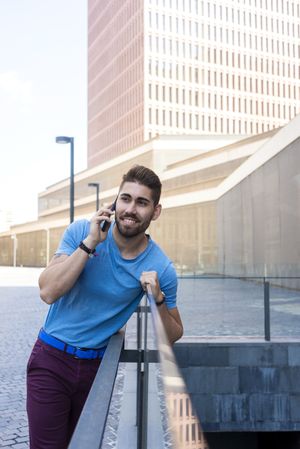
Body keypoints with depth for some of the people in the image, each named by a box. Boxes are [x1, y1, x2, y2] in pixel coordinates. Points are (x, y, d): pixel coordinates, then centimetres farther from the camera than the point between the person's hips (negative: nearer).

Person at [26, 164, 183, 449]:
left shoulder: (161, 269, -11)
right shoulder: (81, 231, -10)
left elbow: (173, 336, -2)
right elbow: (48, 292, -20)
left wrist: (158, 299, -21)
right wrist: (89, 242, -24)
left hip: (97, 365, 1)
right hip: (52, 359, 0)